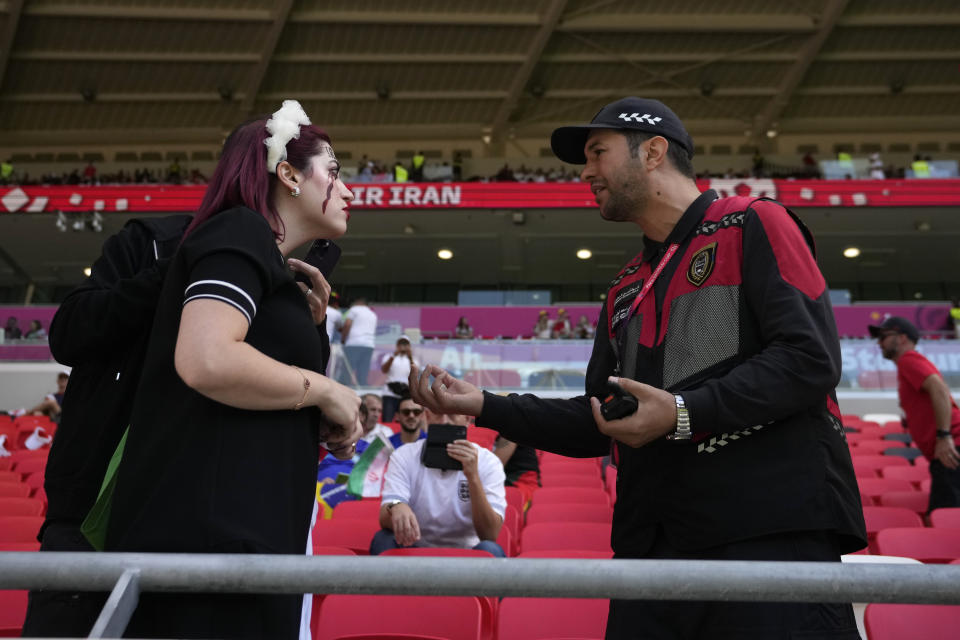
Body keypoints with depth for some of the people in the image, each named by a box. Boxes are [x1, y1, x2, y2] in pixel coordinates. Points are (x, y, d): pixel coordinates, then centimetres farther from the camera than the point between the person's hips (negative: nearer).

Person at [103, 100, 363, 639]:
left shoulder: (275, 271, 23)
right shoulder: (241, 231, -5)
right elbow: (205, 360, -23)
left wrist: (313, 323, 14)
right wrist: (324, 390, -10)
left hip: (243, 531, 10)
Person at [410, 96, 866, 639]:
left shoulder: (753, 226, 1)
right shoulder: (626, 291, 21)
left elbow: (811, 359, -11)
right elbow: (600, 427, 20)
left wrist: (684, 413, -17)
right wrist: (483, 405, 12)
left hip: (774, 536, -6)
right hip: (652, 544, 6)